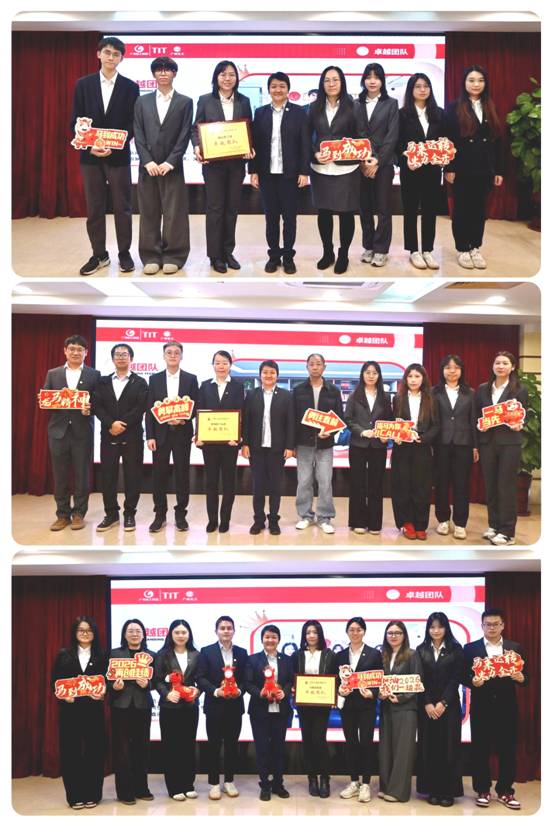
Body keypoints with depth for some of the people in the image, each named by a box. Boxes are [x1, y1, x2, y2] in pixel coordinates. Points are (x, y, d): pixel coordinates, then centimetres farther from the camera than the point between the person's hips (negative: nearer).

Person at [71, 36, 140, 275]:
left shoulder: (130, 87, 2)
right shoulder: (83, 84, 6)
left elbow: (134, 123, 0)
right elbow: (76, 121, 4)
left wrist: (115, 146, -14)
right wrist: (89, 146, -11)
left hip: (119, 155, -1)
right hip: (90, 155, 1)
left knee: (122, 207, 4)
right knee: (94, 208, 5)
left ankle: (124, 253, 15)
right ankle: (99, 255, 14)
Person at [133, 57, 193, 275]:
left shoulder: (185, 102, 5)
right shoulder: (142, 102, 12)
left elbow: (184, 135, -1)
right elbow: (138, 134, 5)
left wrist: (170, 162, -11)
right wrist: (148, 161, -8)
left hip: (172, 166, -2)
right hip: (147, 166, 2)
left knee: (174, 213, 0)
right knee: (149, 213, 4)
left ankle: (173, 257, 7)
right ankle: (151, 257, 10)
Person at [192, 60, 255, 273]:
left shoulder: (243, 101, 9)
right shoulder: (205, 100, 1)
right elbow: (196, 128, 1)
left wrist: (250, 148, -10)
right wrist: (197, 147, -18)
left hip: (236, 162, 3)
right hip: (213, 162, -3)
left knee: (232, 207, 8)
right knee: (215, 207, 1)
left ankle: (228, 251, 18)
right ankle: (215, 255, 6)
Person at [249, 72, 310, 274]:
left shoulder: (299, 112, 1)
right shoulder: (260, 112, 7)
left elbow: (305, 144, -2)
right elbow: (255, 144, 5)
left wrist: (304, 172, -8)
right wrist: (253, 171, -1)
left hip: (290, 173, -2)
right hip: (267, 174, 2)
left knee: (289, 216, 4)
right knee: (271, 217, 7)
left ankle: (288, 256, 13)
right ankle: (273, 255, 15)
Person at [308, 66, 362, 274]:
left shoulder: (352, 106, 0)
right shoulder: (315, 107, 7)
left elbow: (359, 136, 1)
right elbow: (308, 136, 7)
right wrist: (315, 154, -9)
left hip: (346, 168, -2)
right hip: (320, 168, 3)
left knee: (345, 213, 3)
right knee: (323, 212, 8)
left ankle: (343, 255, 15)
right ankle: (327, 252, 23)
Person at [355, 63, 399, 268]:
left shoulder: (391, 103, 3)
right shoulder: (356, 104, 8)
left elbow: (392, 136, -4)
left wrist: (377, 161, -12)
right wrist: (362, 160, -8)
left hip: (383, 163, -2)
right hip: (361, 163, 2)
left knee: (383, 208, 0)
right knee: (365, 207, 6)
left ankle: (381, 249, 7)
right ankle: (368, 246, 17)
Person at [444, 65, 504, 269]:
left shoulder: (490, 109, 9)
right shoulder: (453, 108, -3)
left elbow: (497, 141, 9)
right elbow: (447, 140, -7)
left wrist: (498, 170, 5)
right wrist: (448, 168, -13)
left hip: (484, 170, 4)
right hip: (462, 169, -4)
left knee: (479, 209, 8)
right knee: (461, 209, 5)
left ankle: (475, 248, 18)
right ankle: (462, 249, 14)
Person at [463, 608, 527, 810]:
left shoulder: (515, 648, 8)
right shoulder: (470, 648, 4)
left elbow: (524, 677, 6)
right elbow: (463, 676, 0)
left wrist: (521, 678, -16)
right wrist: (472, 681, -20)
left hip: (507, 707, 1)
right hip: (482, 707, -1)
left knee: (507, 750, 5)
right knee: (480, 750, 4)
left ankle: (505, 791, 17)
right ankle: (482, 790, 16)